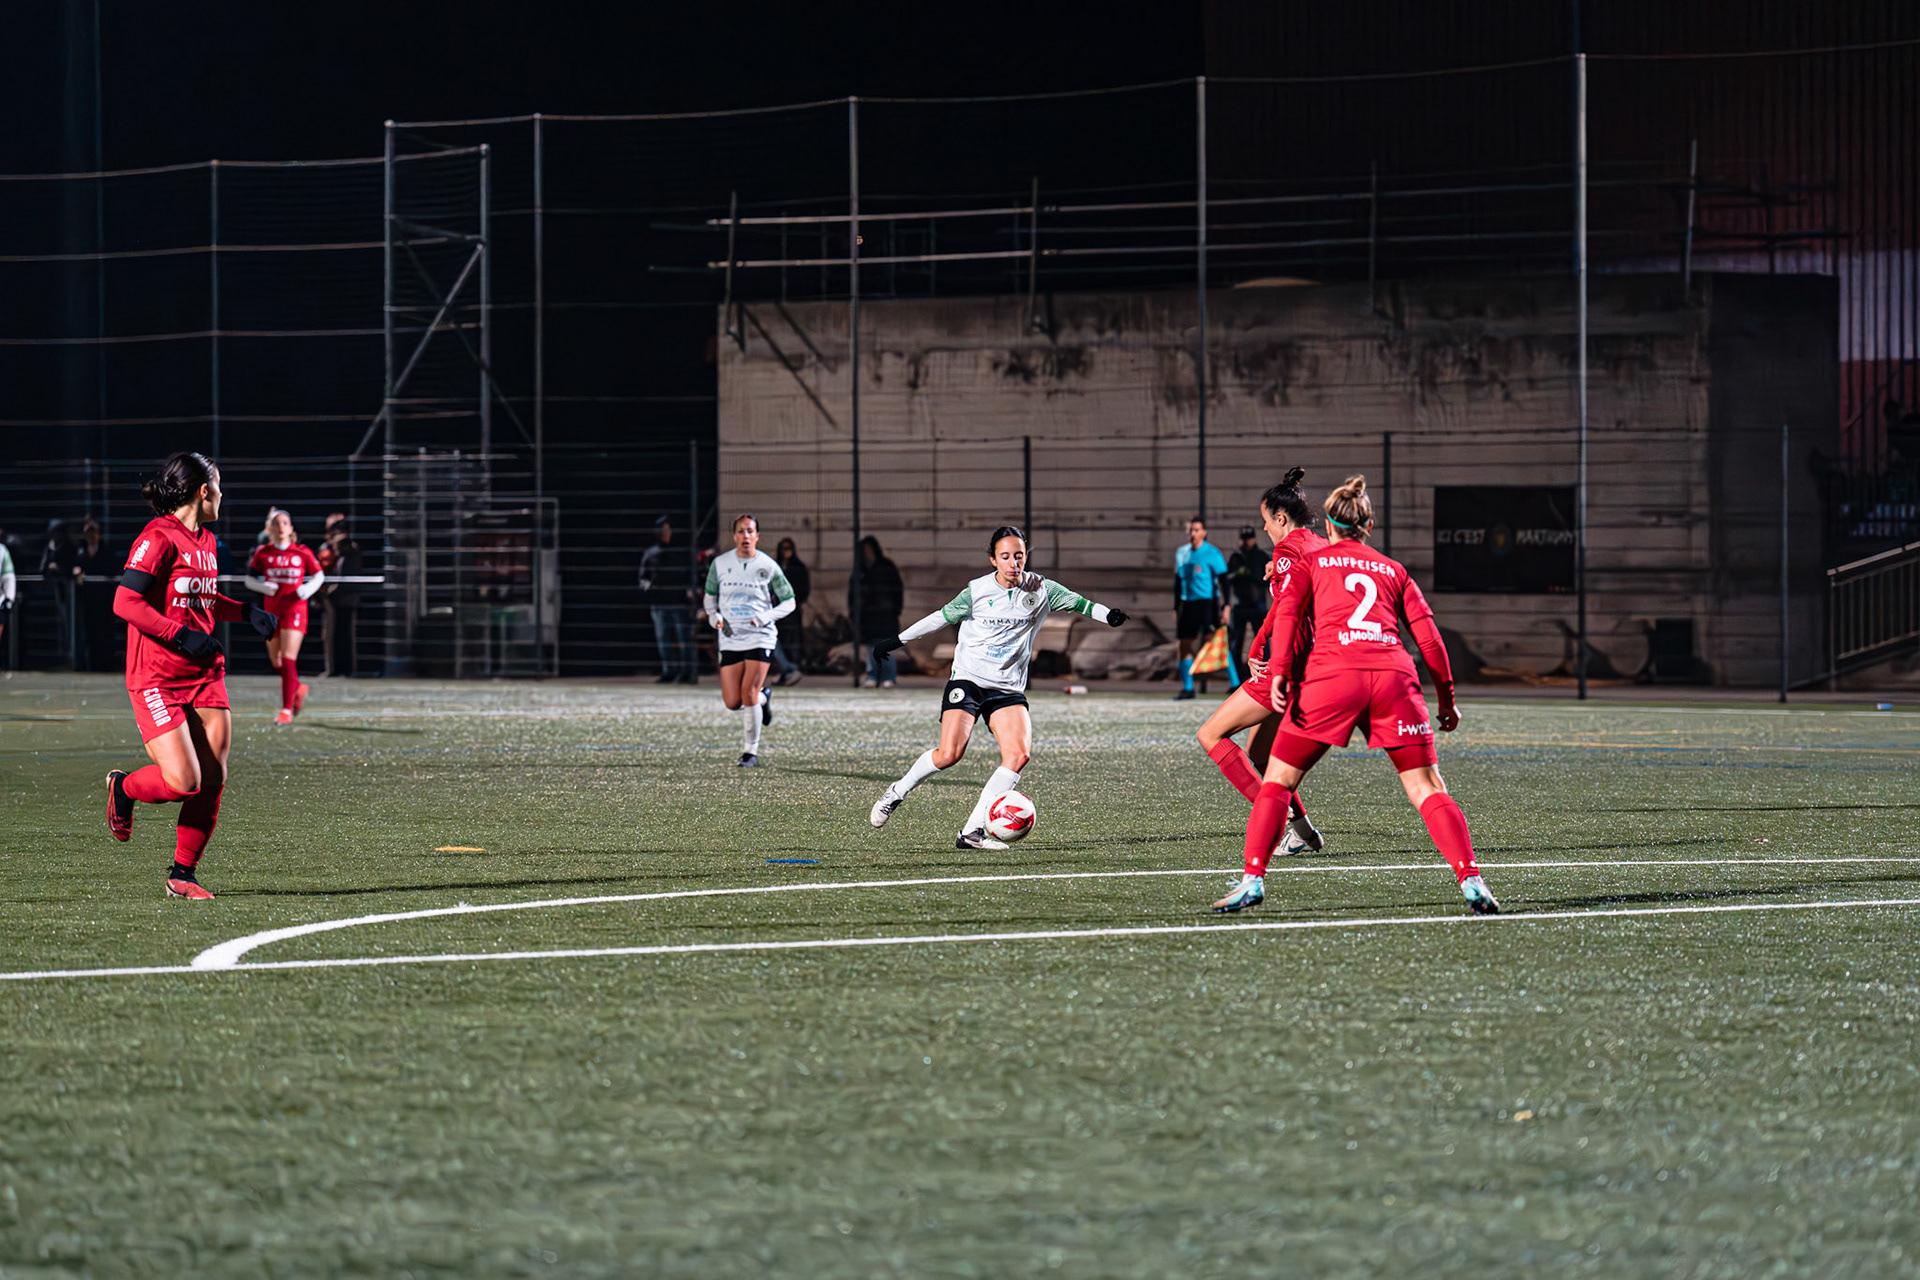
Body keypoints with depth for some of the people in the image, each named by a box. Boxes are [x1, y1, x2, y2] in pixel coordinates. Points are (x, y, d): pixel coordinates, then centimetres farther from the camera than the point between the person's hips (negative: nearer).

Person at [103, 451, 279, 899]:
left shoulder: (206, 541, 14)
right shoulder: (159, 539, -13)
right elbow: (125, 603, -18)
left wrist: (246, 612, 16)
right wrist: (182, 636, -21)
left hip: (205, 675, 8)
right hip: (156, 679, -8)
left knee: (213, 778, -1)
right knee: (183, 781, -15)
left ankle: (183, 873, 12)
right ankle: (123, 789, 17)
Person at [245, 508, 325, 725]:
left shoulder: (302, 552, -1)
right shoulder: (262, 552, 3)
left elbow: (319, 575, 10)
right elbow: (249, 579, 9)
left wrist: (308, 589, -10)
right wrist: (264, 587, -11)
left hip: (295, 607, -3)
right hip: (271, 608, 3)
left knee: (288, 659, -13)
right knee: (276, 662, 9)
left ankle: (287, 710, -12)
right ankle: (298, 689, 39)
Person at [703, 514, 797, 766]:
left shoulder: (768, 566, -3)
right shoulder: (720, 564, 4)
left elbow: (788, 602, 4)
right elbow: (710, 595, 18)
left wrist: (767, 617, -12)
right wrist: (713, 616, -2)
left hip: (760, 638, -3)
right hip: (730, 640, 3)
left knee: (748, 695, -15)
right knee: (732, 703, -1)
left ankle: (752, 751, 1)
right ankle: (764, 698, 33)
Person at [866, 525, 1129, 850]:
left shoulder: (1039, 589, 0)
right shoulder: (976, 592, -5)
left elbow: (1076, 602, 1)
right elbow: (942, 617, 7)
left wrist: (1108, 615, -19)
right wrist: (899, 640, 12)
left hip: (1008, 687, 3)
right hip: (968, 679, -3)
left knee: (1020, 754, -19)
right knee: (949, 754, -19)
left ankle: (972, 831, -15)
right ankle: (897, 792, 9)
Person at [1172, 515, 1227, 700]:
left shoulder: (1212, 553, -5)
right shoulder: (1182, 553, 13)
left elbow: (1223, 579, -8)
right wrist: (1176, 609, 17)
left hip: (1207, 602, -6)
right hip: (1187, 603, 6)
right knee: (1185, 646, 5)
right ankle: (1187, 688, 15)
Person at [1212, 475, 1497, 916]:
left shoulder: (1311, 562, 20)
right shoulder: (1394, 571, 25)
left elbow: (1287, 612, 2)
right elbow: (1427, 634, 17)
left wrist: (1280, 673, -7)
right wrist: (1446, 697, 19)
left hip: (1333, 673, -2)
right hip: (1394, 675, 2)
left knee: (1278, 781, 8)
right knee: (1428, 790, 3)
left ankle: (1253, 879, -4)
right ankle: (1471, 881, -11)